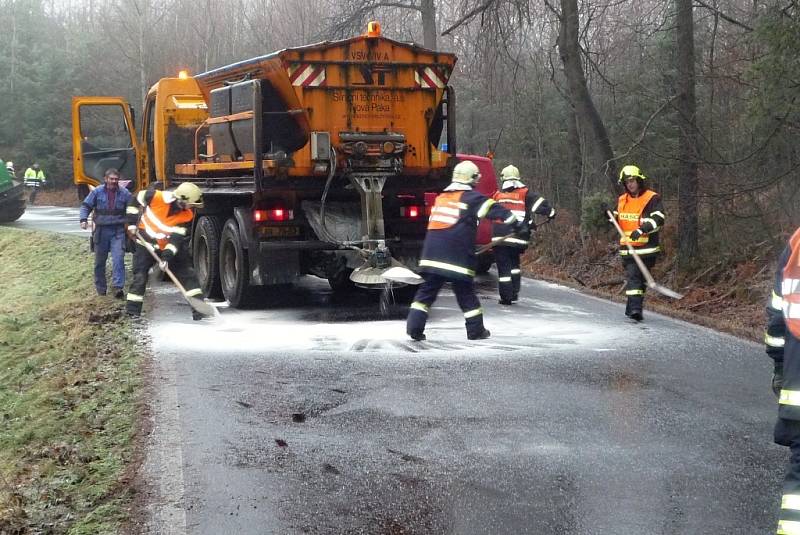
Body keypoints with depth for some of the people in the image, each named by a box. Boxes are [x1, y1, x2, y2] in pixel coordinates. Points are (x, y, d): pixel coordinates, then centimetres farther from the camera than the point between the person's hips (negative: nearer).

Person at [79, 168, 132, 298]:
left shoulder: (125, 193, 1)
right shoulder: (97, 192, 0)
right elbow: (86, 206, 3)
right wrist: (84, 219, -13)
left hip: (118, 231, -1)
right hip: (101, 230, 1)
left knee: (118, 258, -15)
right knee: (99, 261, 11)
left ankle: (118, 287, -19)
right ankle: (100, 288, 26)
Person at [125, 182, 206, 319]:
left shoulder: (188, 215, -18)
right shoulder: (158, 197, -25)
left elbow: (177, 237, -21)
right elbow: (136, 200, -7)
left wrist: (167, 256, -30)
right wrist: (132, 223, -7)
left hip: (171, 247, 2)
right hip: (147, 243, -2)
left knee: (187, 272, -4)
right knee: (139, 276, -4)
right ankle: (132, 309, 6)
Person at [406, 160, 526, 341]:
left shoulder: (441, 197, 21)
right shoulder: (471, 197, 0)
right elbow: (494, 209, -10)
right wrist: (516, 224, -10)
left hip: (431, 255, 5)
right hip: (457, 257, -5)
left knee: (427, 290, 8)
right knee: (465, 292, 4)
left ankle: (414, 327, -1)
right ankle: (476, 330, 11)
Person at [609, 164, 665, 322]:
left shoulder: (652, 198, -4)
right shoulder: (622, 200, 14)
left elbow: (658, 220, -15)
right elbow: (617, 221, 24)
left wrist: (642, 229, -26)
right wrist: (608, 215, 4)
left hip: (646, 247, -3)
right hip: (628, 248, 3)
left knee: (640, 278, 4)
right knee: (632, 276, -8)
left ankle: (633, 309, 13)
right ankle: (635, 308, -14)